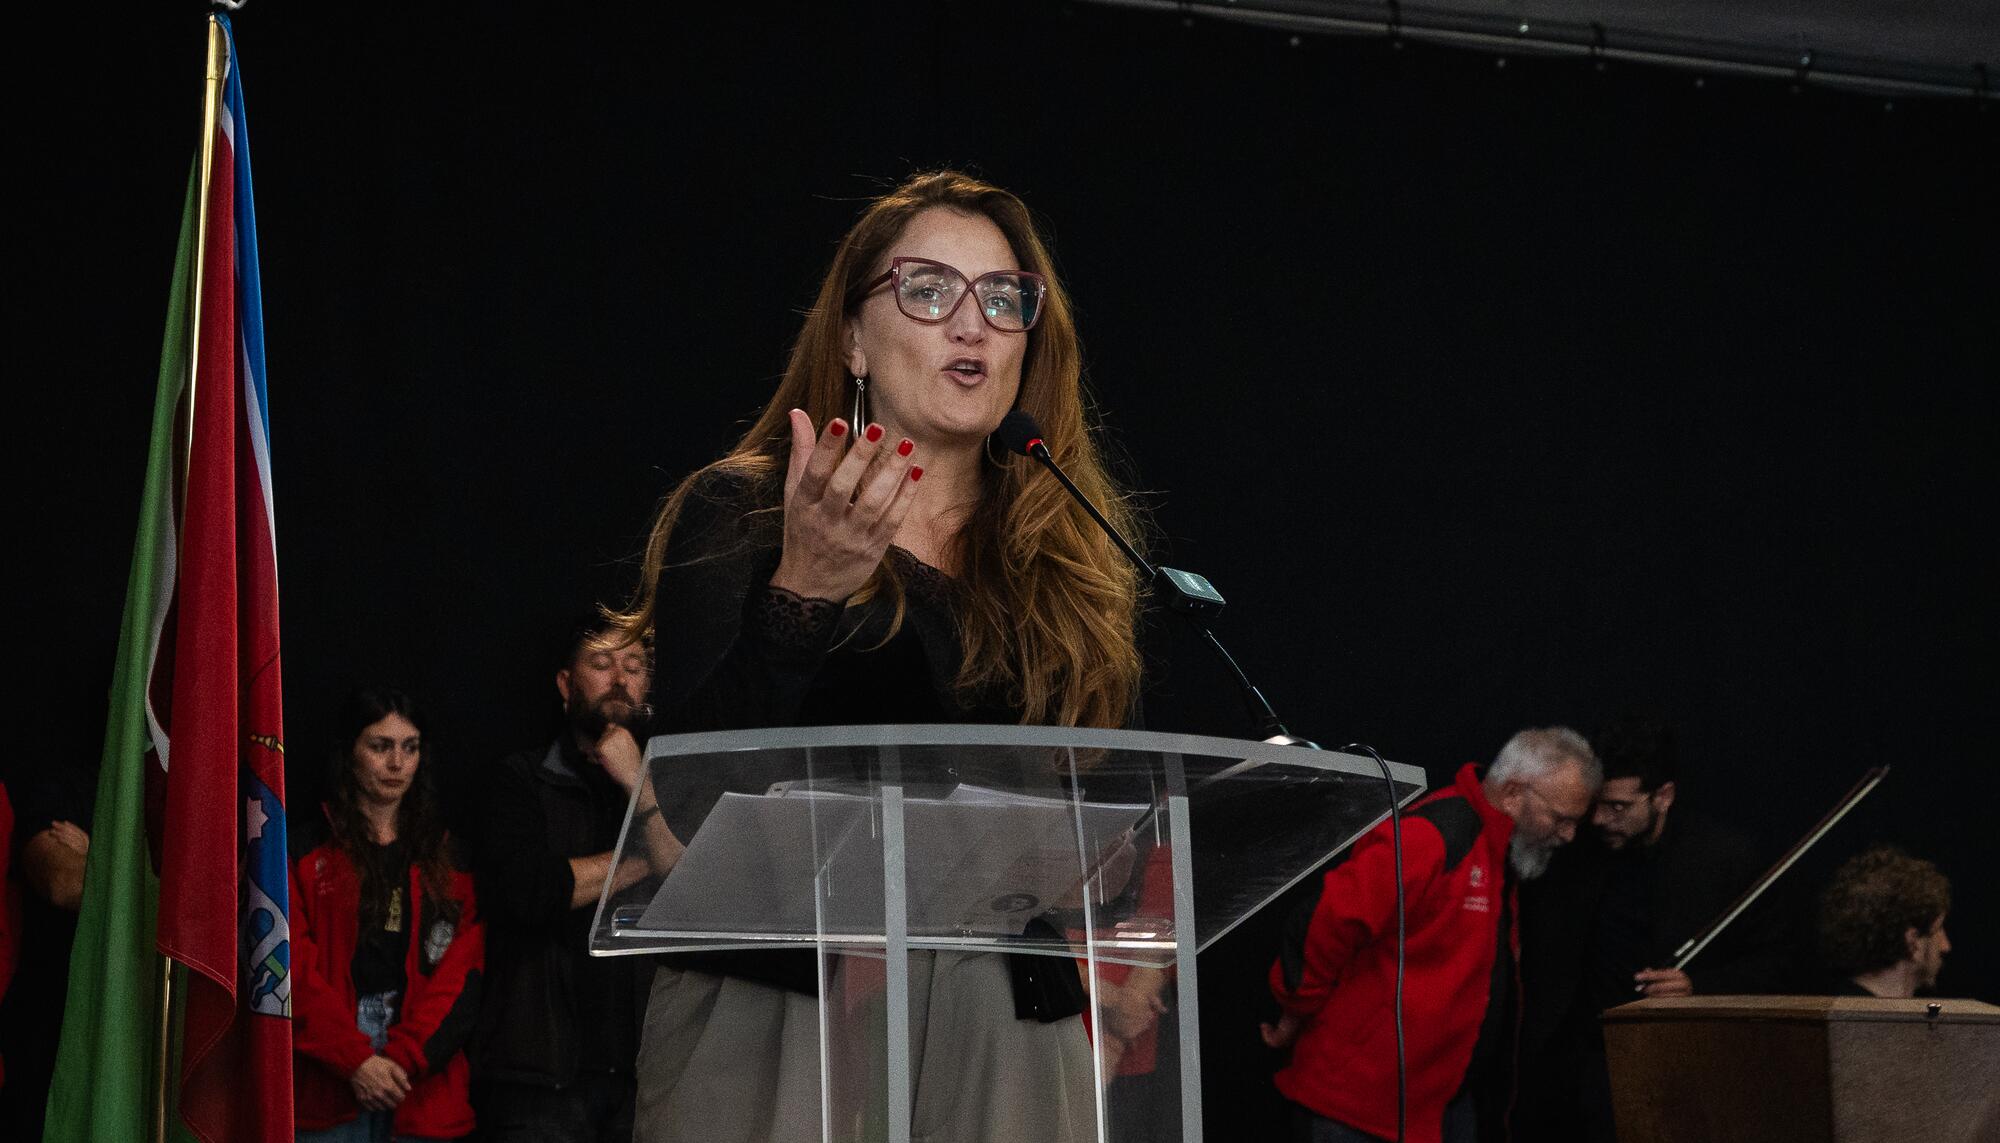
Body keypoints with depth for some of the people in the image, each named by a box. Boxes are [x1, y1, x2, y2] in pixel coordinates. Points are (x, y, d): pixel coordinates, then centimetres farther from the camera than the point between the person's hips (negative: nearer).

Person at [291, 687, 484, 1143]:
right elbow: (294, 968, -3)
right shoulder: (306, 849, 6)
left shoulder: (447, 856, 13)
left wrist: (404, 1058, -10)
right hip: (327, 1083, -2)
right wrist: (355, 1060, -12)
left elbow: (463, 973, 3)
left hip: (423, 1084, 2)